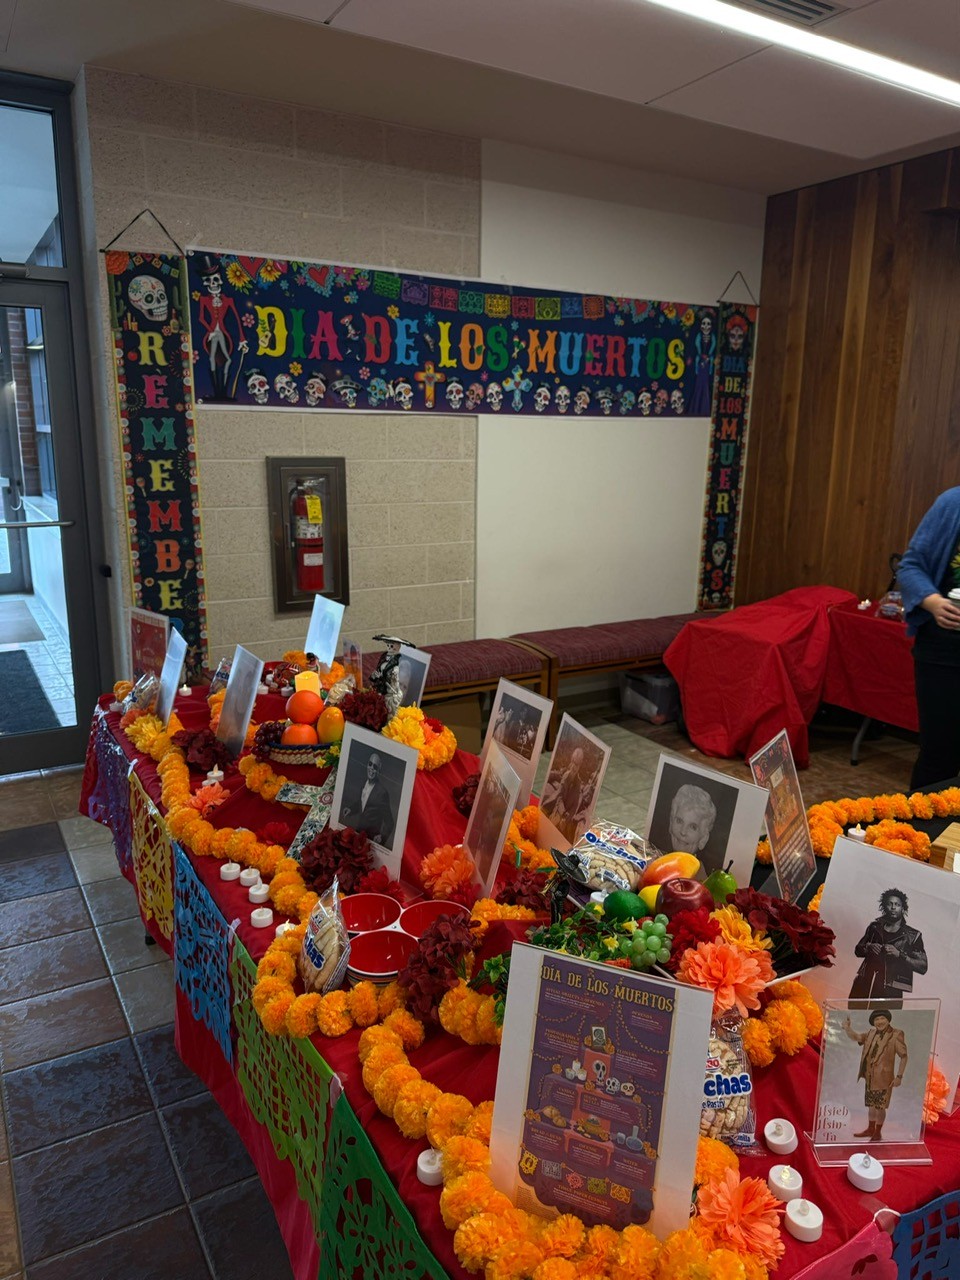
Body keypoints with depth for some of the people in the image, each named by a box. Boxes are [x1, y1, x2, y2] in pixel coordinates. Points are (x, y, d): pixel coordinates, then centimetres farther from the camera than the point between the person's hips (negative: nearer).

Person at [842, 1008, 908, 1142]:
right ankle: (870, 1129, 32)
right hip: (869, 1076, 6)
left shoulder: (896, 1034, -12)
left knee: (880, 1106, 4)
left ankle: (878, 1133, 19)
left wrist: (899, 1076, -16)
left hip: (883, 1077, -6)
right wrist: (848, 1029, -16)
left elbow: (903, 1056, -12)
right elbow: (856, 1037, 7)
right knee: (871, 1104, 18)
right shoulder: (871, 1033, 6)